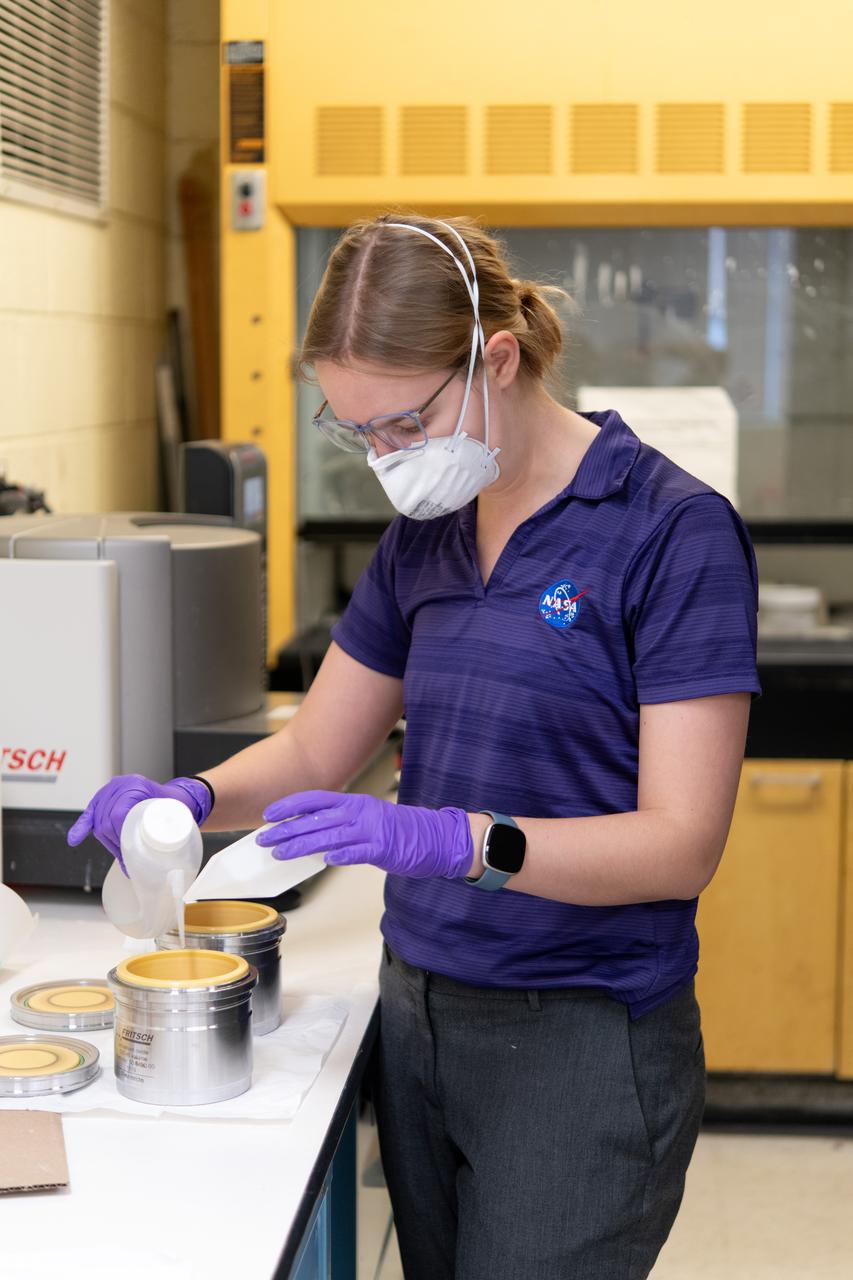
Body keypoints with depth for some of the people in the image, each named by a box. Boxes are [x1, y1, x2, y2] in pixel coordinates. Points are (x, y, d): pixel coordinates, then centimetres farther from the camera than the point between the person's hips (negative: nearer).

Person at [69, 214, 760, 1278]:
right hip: (418, 1016, 6)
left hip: (582, 1034, -6)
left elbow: (681, 843, -18)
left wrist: (451, 840, -30)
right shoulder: (423, 535, 7)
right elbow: (315, 751, 13)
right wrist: (191, 798, -8)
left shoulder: (673, 531, -13)